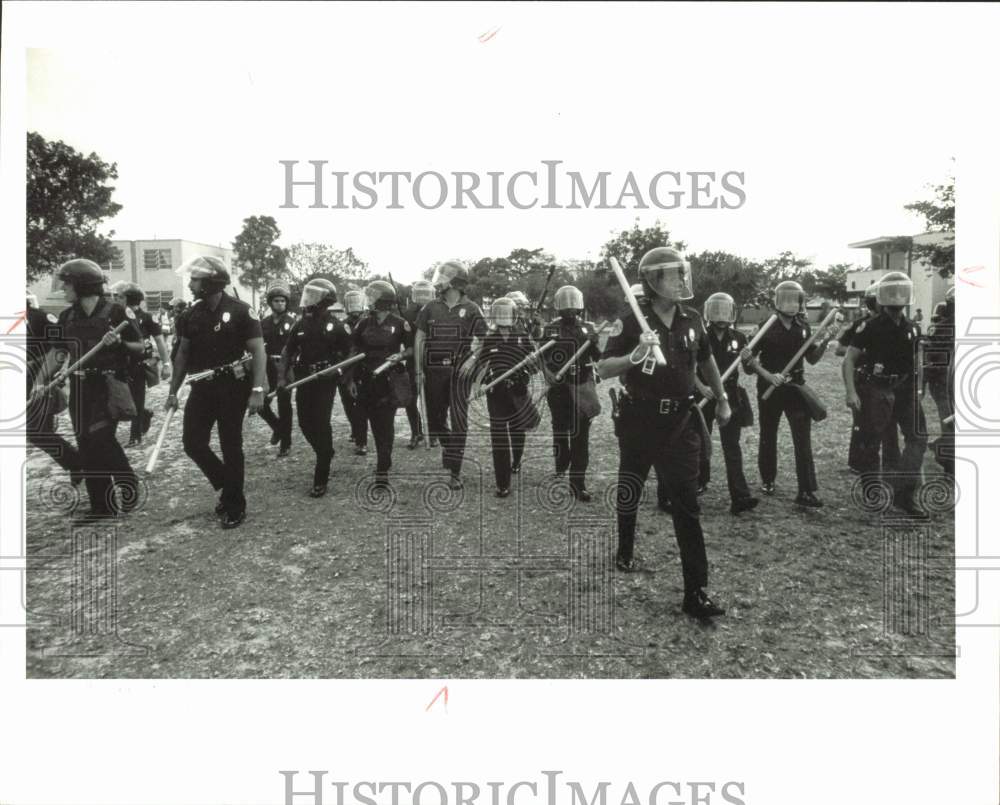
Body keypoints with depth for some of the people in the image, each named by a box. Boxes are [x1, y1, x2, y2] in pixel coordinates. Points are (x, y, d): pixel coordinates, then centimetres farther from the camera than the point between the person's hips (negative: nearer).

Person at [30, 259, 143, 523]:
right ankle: (101, 506, 15)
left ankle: (128, 483, 7)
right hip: (80, 387, 6)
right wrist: (40, 381, -1)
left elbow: (139, 348, -3)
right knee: (85, 445, 6)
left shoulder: (116, 312, -7)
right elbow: (56, 351, 9)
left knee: (100, 437, -17)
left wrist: (119, 343, -22)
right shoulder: (67, 316, 8)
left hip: (109, 384, -6)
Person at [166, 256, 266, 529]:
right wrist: (173, 391, 12)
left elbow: (258, 351, -13)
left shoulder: (240, 311, -11)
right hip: (202, 387, 6)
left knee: (231, 446, 1)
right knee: (193, 444, 4)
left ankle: (235, 506, 15)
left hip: (232, 387, -6)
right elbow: (183, 353, 13)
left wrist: (257, 390, -21)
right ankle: (228, 486, 26)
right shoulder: (192, 314, 6)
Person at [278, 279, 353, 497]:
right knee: (305, 422, 8)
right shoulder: (300, 324, 7)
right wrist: (282, 377, -1)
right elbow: (287, 351, 9)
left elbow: (348, 354, 3)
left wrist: (335, 370, -9)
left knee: (321, 424, -7)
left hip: (325, 381, -5)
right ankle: (326, 453, 39)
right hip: (303, 379, 5)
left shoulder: (336, 326, -3)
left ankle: (321, 479, -3)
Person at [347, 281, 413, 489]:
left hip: (390, 380, -4)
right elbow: (354, 352, 10)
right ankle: (384, 461, 29)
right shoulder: (364, 323, 7)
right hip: (367, 380, 4)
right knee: (374, 424, 9)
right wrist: (351, 379, 6)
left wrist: (400, 355, -13)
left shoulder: (400, 324, -2)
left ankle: (382, 470, -3)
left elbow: (411, 348, 7)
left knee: (386, 423, -6)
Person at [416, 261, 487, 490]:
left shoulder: (471, 309, 2)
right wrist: (418, 371, 2)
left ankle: (454, 472, 0)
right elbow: (419, 339, 8)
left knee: (458, 420, -5)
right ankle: (448, 446, 38)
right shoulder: (430, 308, 8)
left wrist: (472, 360, -13)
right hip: (434, 371, 3)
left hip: (459, 370, -3)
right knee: (434, 419, 8)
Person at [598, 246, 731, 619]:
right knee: (629, 493, 16)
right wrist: (635, 355, -30)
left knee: (687, 506, -2)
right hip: (639, 421, -2)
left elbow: (706, 360, 20)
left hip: (680, 422, 2)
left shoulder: (692, 320, 2)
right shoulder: (633, 321, -10)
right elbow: (603, 369, -13)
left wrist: (722, 398, 26)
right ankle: (625, 553, 42)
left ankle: (696, 592, 2)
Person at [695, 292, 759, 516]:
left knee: (732, 446, -4)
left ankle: (740, 497, -8)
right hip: (704, 395, -1)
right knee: (701, 441, 13)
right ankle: (701, 480, 37)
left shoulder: (738, 338, 4)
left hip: (730, 396, 1)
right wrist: (701, 387, -21)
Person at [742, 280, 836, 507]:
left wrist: (824, 342, -5)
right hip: (769, 388, -2)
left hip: (796, 386, 2)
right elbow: (751, 359, -7)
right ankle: (768, 480, 31)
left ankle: (806, 492, -5)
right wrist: (769, 376, -19)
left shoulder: (803, 327, 4)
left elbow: (812, 358, 12)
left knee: (803, 439, -7)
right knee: (768, 437, 12)